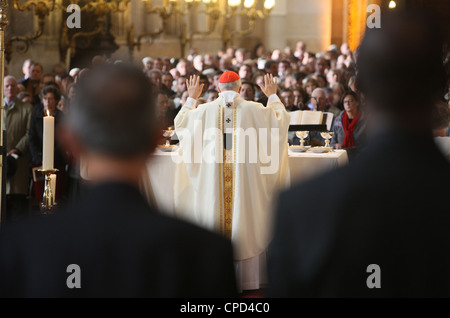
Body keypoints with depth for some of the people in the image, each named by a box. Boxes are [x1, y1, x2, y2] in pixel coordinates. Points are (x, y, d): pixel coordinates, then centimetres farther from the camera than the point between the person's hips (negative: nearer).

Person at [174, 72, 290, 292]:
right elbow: (281, 118, 13)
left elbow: (180, 122, 17)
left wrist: (191, 98, 29)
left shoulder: (204, 111, -2)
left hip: (212, 181, 1)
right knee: (245, 223, 8)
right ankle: (246, 278, 11)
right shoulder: (253, 110, -4)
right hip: (245, 181, -1)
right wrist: (273, 96, 27)